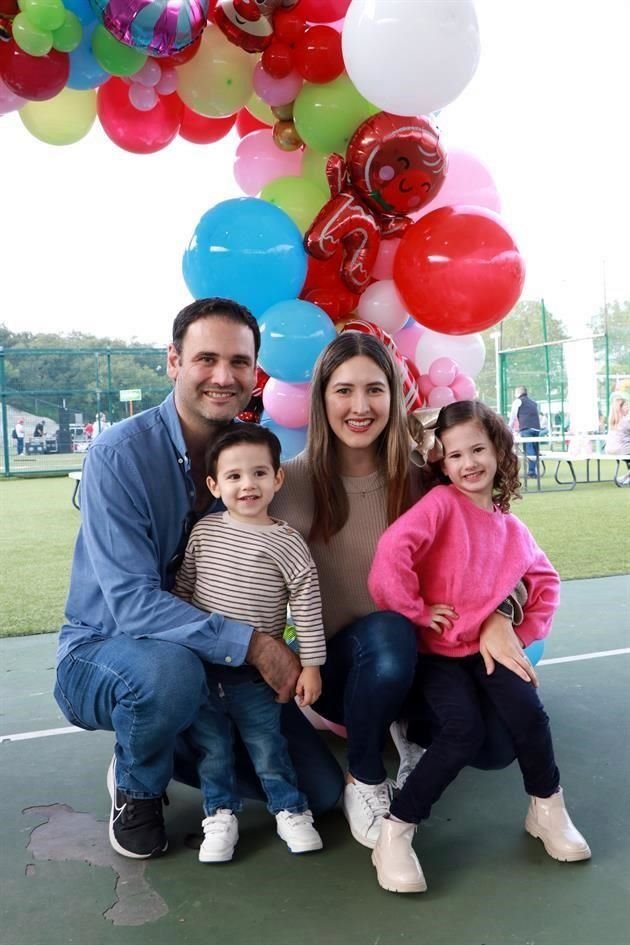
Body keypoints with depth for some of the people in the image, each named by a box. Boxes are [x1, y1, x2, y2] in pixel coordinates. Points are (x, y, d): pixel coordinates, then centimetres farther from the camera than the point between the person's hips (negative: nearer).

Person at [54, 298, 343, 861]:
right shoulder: (120, 454, -21)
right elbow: (131, 602, -28)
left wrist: (289, 659, -15)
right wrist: (249, 644, -34)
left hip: (224, 667, 5)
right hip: (103, 654, -4)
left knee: (321, 791, 0)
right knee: (171, 668, -40)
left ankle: (172, 748, 20)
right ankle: (136, 790, -5)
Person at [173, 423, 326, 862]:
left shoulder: (286, 542, -12)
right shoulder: (204, 530, -1)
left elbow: (308, 604, -9)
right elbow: (183, 586, 9)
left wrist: (311, 665, -9)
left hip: (255, 670, -3)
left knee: (267, 742, 9)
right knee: (211, 744, 14)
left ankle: (290, 810, 30)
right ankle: (221, 814, 32)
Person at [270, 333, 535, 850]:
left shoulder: (417, 479, -4)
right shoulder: (294, 481, -12)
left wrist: (496, 618, -19)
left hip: (412, 656, 3)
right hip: (333, 662, -2)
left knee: (497, 744, -20)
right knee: (388, 632, -37)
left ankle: (407, 724, 16)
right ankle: (364, 779, -8)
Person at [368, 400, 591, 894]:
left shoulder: (512, 528, 6)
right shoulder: (441, 502, -11)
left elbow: (546, 581, 18)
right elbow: (393, 549, -26)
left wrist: (527, 634, 5)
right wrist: (415, 611, -17)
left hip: (490, 644, 5)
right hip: (437, 648, -4)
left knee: (529, 713, -15)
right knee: (465, 731, -22)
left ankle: (547, 810, 14)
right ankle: (395, 834, -8)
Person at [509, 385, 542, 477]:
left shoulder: (517, 401, 12)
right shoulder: (533, 402, 29)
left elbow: (512, 416, 11)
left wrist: (509, 429, 20)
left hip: (526, 429, -5)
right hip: (537, 428, 5)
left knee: (529, 451, -13)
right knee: (535, 451, 8)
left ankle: (531, 472, -26)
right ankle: (535, 471, 4)